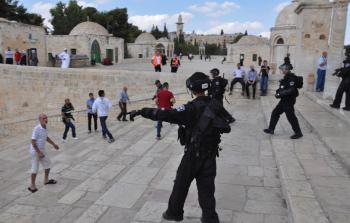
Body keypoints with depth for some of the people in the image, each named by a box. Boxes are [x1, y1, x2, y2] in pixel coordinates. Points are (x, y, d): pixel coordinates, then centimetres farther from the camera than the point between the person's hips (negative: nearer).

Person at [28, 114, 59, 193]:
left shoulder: (45, 127, 1)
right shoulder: (36, 129, -24)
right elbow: (33, 142, -24)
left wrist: (53, 144, 23)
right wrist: (39, 152, -24)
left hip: (42, 149, 9)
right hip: (35, 150, -9)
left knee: (48, 164, 18)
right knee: (35, 168, 0)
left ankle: (46, 180, 36)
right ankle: (32, 186, 14)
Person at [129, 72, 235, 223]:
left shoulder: (192, 108, -21)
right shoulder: (216, 105, -3)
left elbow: (166, 115, -28)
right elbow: (227, 126, 9)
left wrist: (142, 111, -24)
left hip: (193, 155, -5)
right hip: (210, 155, 5)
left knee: (181, 185, 15)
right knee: (206, 189, 13)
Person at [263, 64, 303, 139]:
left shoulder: (292, 78, -19)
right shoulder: (286, 78, 11)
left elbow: (291, 91, -27)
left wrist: (280, 94, -24)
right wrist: (278, 92, 2)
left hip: (289, 101, -10)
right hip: (284, 100, 10)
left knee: (291, 117, -4)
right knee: (275, 113, 13)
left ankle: (298, 133, 9)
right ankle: (271, 129, 22)